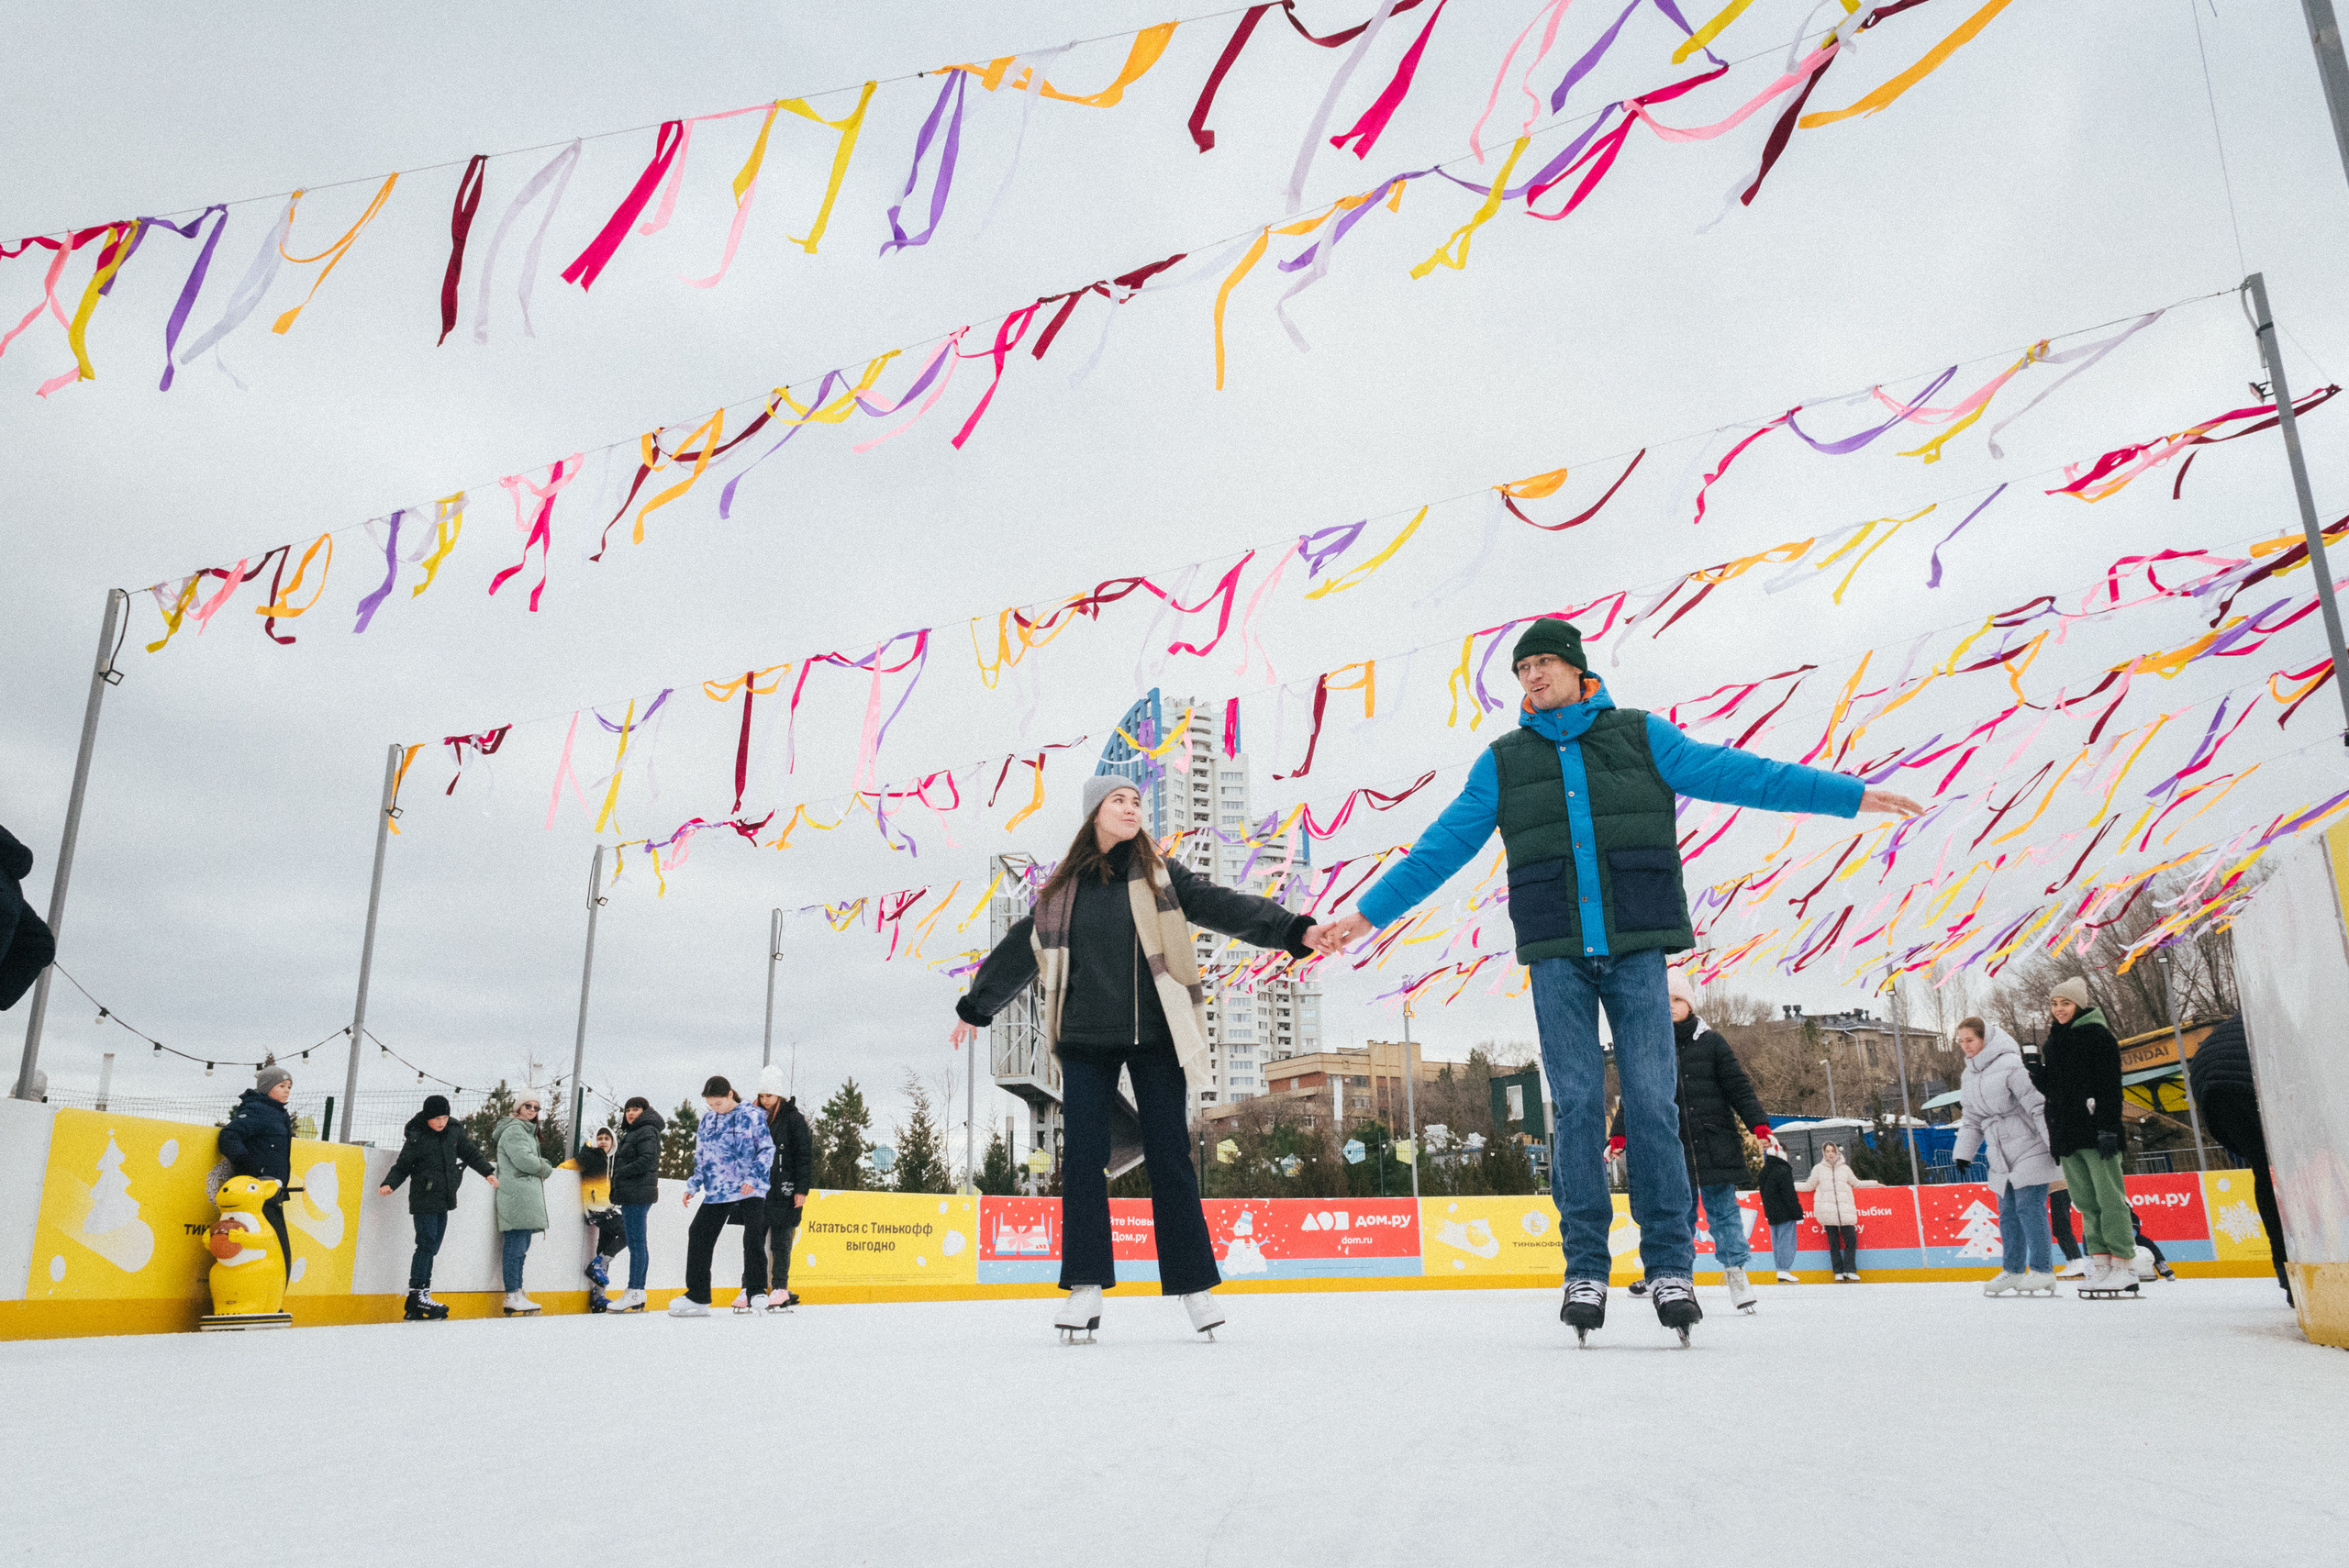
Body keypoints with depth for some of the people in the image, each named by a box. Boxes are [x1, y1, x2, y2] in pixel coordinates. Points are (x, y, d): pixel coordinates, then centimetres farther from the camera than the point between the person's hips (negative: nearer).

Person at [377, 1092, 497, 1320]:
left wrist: (487, 1172, 15)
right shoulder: (416, 1139, -9)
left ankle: (422, 1295, 7)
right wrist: (389, 1184, -18)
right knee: (427, 1245, -12)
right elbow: (402, 1167, -3)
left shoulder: (454, 1132, 4)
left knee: (432, 1248, 6)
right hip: (424, 1201, -6)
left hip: (444, 1201, 6)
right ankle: (416, 1296, -10)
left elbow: (471, 1153, 17)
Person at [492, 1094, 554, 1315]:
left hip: (526, 1199, 10)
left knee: (521, 1247, 9)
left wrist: (542, 1164, 5)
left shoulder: (528, 1131, 25)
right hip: (516, 1196, -10)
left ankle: (517, 1295, 10)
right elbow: (523, 1160, -17)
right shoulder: (514, 1129, -7)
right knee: (515, 1246, -11)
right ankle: (513, 1297, -12)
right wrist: (545, 1167, -1)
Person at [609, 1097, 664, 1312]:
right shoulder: (632, 1132, 24)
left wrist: (621, 1173, -13)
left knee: (636, 1243, -11)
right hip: (632, 1196, 10)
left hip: (638, 1195, -10)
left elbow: (647, 1160, -20)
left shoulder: (647, 1131, -7)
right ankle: (639, 1293, 11)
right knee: (637, 1244, 9)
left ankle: (634, 1292, -12)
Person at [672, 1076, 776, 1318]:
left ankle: (757, 1292, -11)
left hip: (750, 1191, -6)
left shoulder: (752, 1116, -3)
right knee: (698, 1237, 2)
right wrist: (694, 1185, 11)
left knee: (754, 1236, -19)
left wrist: (753, 1177, -15)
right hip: (716, 1191, 6)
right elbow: (701, 1157, 22)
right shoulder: (707, 1120, 14)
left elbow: (767, 1149, -4)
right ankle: (697, 1297, 13)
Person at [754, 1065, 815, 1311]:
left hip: (785, 1191, -5)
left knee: (780, 1241, -3)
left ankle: (780, 1290, 3)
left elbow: (805, 1156, -6)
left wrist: (802, 1189, -11)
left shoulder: (794, 1119, -4)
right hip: (759, 1189, 5)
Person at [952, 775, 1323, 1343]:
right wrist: (975, 1007, 27)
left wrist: (1295, 931, -18)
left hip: (1154, 1037, -1)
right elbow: (1023, 946, 18)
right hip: (1084, 1039, 2)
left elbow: (1224, 907, -5)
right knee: (1082, 1158, -1)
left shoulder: (1160, 876, 3)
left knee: (1169, 1157, 1)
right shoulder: (1064, 888, 8)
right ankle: (1087, 1286, 8)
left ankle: (1194, 1284, 11)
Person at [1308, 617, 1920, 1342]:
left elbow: (1736, 773, 5)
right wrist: (1367, 913, 9)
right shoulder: (1505, 761, 12)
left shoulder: (1641, 737, 8)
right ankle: (1585, 1269, 7)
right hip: (1557, 957, 1)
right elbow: (1441, 846, 12)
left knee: (1651, 1103, -3)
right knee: (1577, 1106, -1)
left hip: (1636, 950, -1)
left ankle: (1670, 1265, 7)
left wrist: (1851, 793, 0)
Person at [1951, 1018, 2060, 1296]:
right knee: (2007, 1211, 9)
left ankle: (2042, 1271, -1)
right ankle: (2013, 1270, 16)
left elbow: (2037, 1105, -14)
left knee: (2028, 1206, -9)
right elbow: (1971, 1120, 19)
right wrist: (1963, 1153, 12)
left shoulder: (2009, 1064, -13)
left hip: (2028, 1147, -8)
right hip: (2001, 1157, 8)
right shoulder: (1969, 1077, 13)